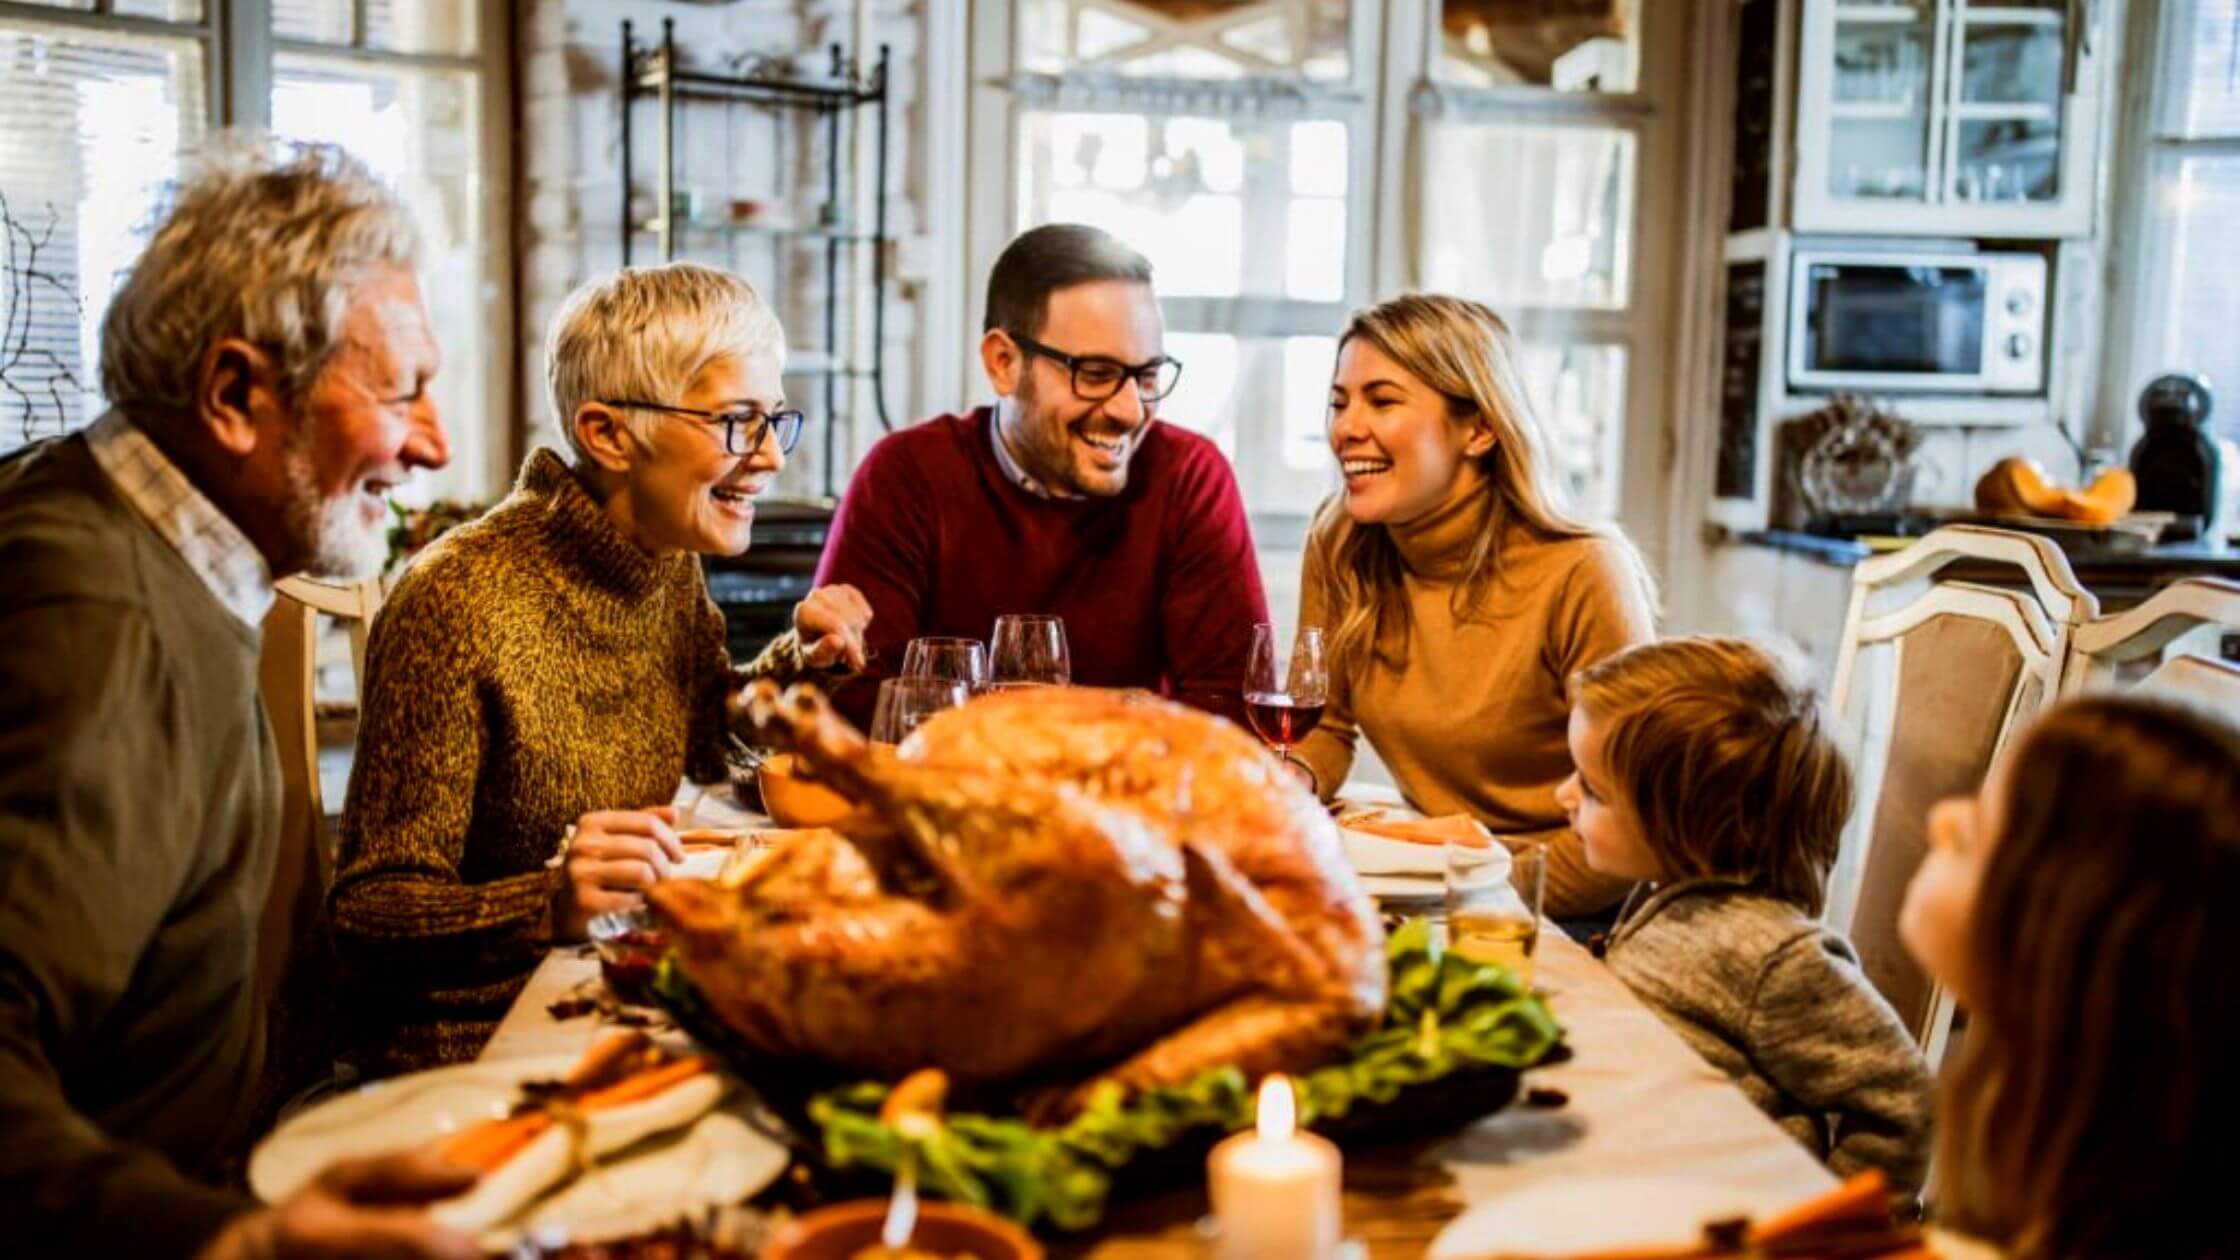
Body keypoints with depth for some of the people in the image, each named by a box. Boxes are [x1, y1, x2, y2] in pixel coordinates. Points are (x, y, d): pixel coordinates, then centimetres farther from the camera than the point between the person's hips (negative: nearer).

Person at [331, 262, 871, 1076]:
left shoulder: (671, 568, 3)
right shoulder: (459, 603, -19)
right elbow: (366, 918, -18)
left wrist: (797, 662, 5)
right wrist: (550, 904, -35)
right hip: (472, 1051, -7)